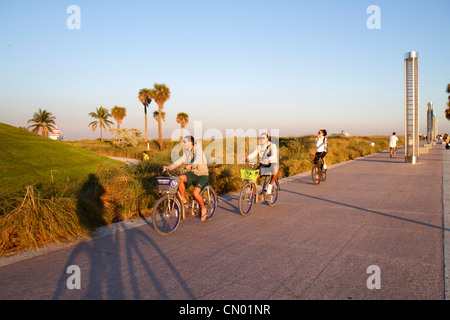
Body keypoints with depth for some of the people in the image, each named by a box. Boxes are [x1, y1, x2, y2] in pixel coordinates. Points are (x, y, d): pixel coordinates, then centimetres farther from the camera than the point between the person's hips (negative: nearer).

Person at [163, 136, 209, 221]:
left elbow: (198, 160, -33)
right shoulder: (186, 152, 8)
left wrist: (191, 166, -51)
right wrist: (169, 167, -8)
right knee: (180, 178, -24)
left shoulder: (198, 149, -16)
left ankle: (203, 209, 4)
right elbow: (180, 161, 4)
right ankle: (183, 199, -7)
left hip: (202, 175, -6)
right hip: (192, 173, 6)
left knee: (195, 193, -24)